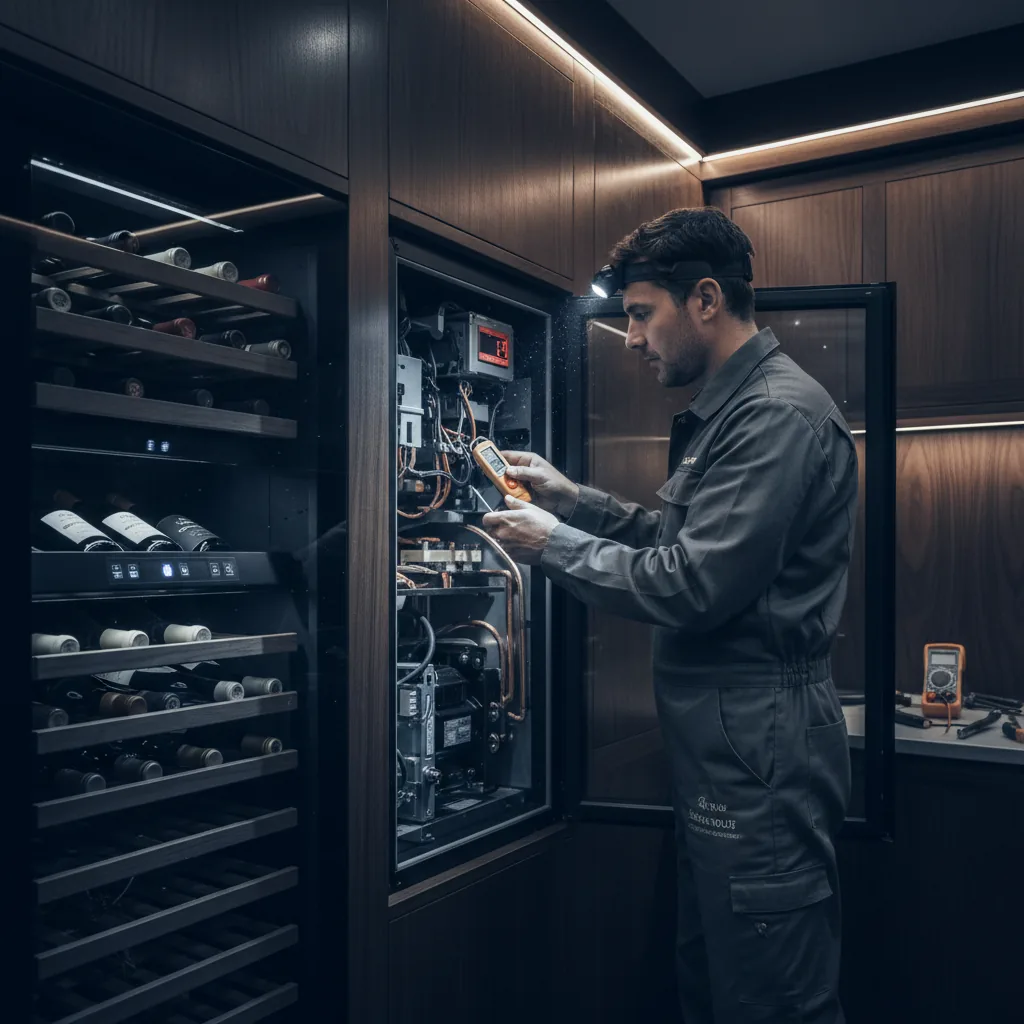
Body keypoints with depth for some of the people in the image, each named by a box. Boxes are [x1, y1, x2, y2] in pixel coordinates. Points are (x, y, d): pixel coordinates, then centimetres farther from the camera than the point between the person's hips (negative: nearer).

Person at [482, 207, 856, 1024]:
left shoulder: (779, 414, -18)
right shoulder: (726, 410, 16)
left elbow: (694, 587, -24)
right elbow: (679, 537, 19)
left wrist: (555, 544, -12)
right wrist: (571, 497, 10)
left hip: (761, 751, -10)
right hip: (720, 743, 10)